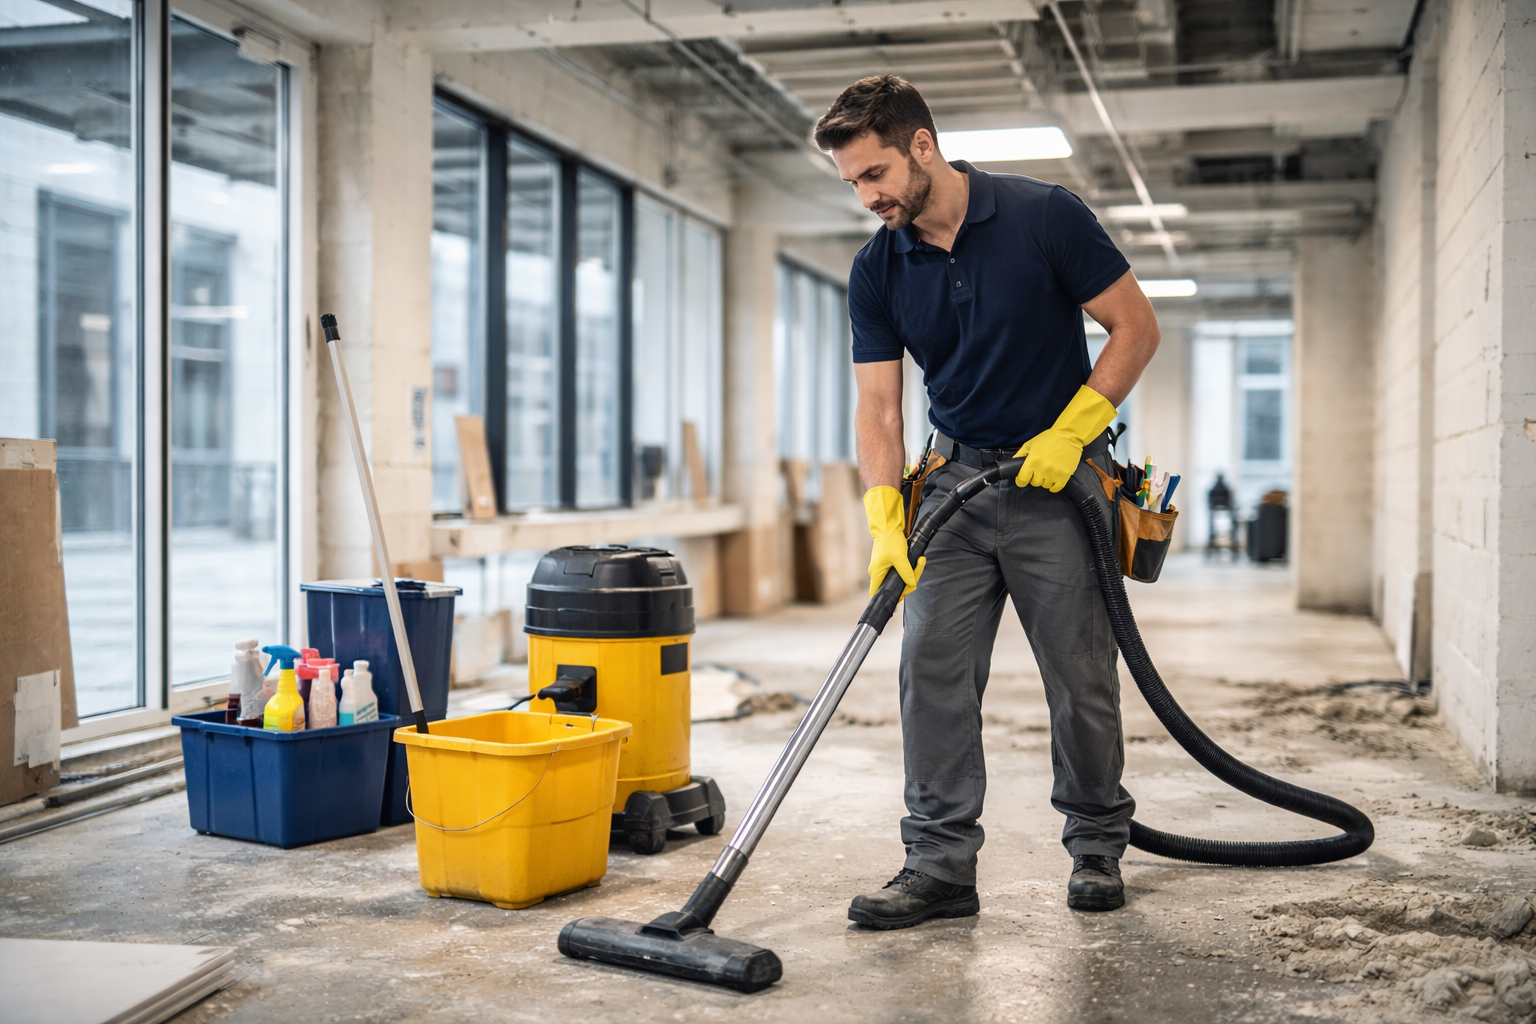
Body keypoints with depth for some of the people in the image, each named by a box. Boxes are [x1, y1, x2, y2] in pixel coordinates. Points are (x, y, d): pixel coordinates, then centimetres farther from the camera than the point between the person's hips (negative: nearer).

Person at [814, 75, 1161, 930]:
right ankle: (942, 864, 4)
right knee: (933, 670, -3)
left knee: (1082, 678, 2)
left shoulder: (1045, 216, -14)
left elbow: (1136, 326, -8)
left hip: (1057, 480, -3)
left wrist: (1069, 431, -17)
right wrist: (886, 517, -17)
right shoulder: (877, 271, -2)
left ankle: (1098, 844, 22)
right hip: (955, 482, 4)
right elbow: (878, 404, -4)